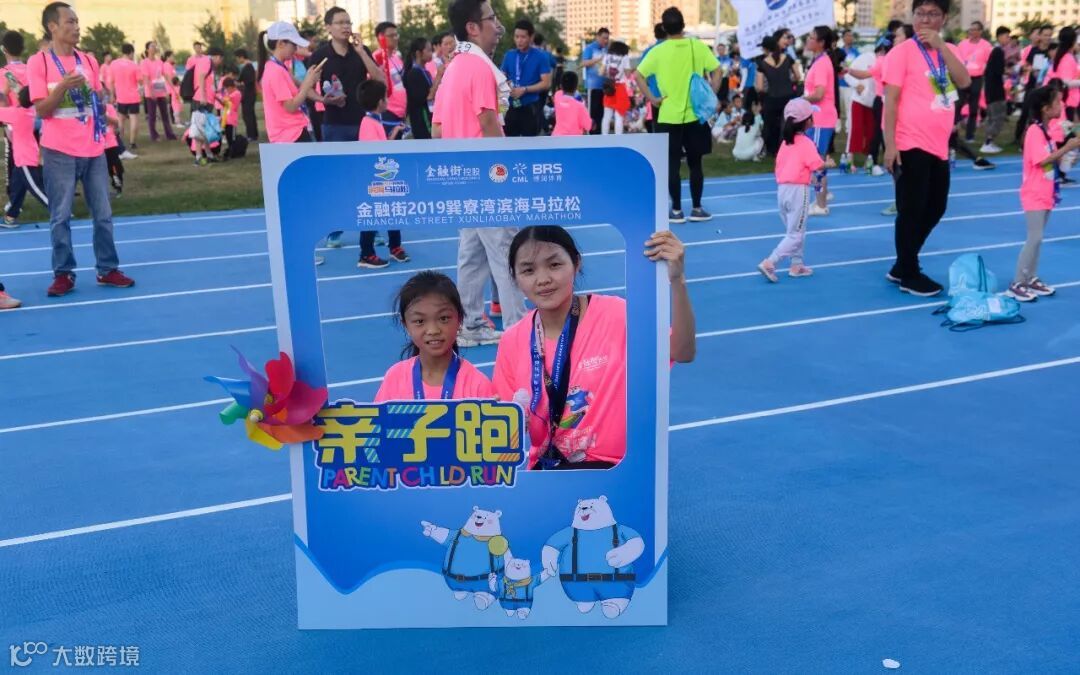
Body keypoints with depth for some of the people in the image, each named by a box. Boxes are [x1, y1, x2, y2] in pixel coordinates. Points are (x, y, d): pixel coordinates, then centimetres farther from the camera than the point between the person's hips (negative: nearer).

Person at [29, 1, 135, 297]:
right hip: (59, 151, -4)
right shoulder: (39, 62, -5)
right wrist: (63, 86, -23)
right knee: (60, 216, 0)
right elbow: (41, 109, -9)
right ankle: (63, 274, 8)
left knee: (103, 214, 7)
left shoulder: (89, 60, 10)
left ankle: (107, 269, 15)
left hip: (93, 149, 5)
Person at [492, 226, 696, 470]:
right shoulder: (512, 342, 0)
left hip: (611, 468, -4)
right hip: (544, 470, 5)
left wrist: (676, 281, -34)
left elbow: (682, 353, -23)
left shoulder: (615, 316, -10)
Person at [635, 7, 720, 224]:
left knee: (673, 165, 5)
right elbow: (716, 71, -2)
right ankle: (697, 209, 15)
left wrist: (652, 98, -4)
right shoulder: (699, 46, -1)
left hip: (669, 116, -1)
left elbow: (638, 75, -9)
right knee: (695, 164, 12)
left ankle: (676, 211, 8)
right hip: (695, 114, 2)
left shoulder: (659, 51, -5)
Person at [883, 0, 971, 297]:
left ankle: (901, 267, 28)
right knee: (911, 211, -1)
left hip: (938, 146, 7)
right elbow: (891, 100, -11)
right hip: (911, 146, -7)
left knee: (935, 209, 15)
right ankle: (909, 275, 13)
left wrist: (940, 45, -12)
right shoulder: (902, 51, -7)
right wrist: (890, 145, -17)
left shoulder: (947, 51, 12)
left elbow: (964, 81, -6)